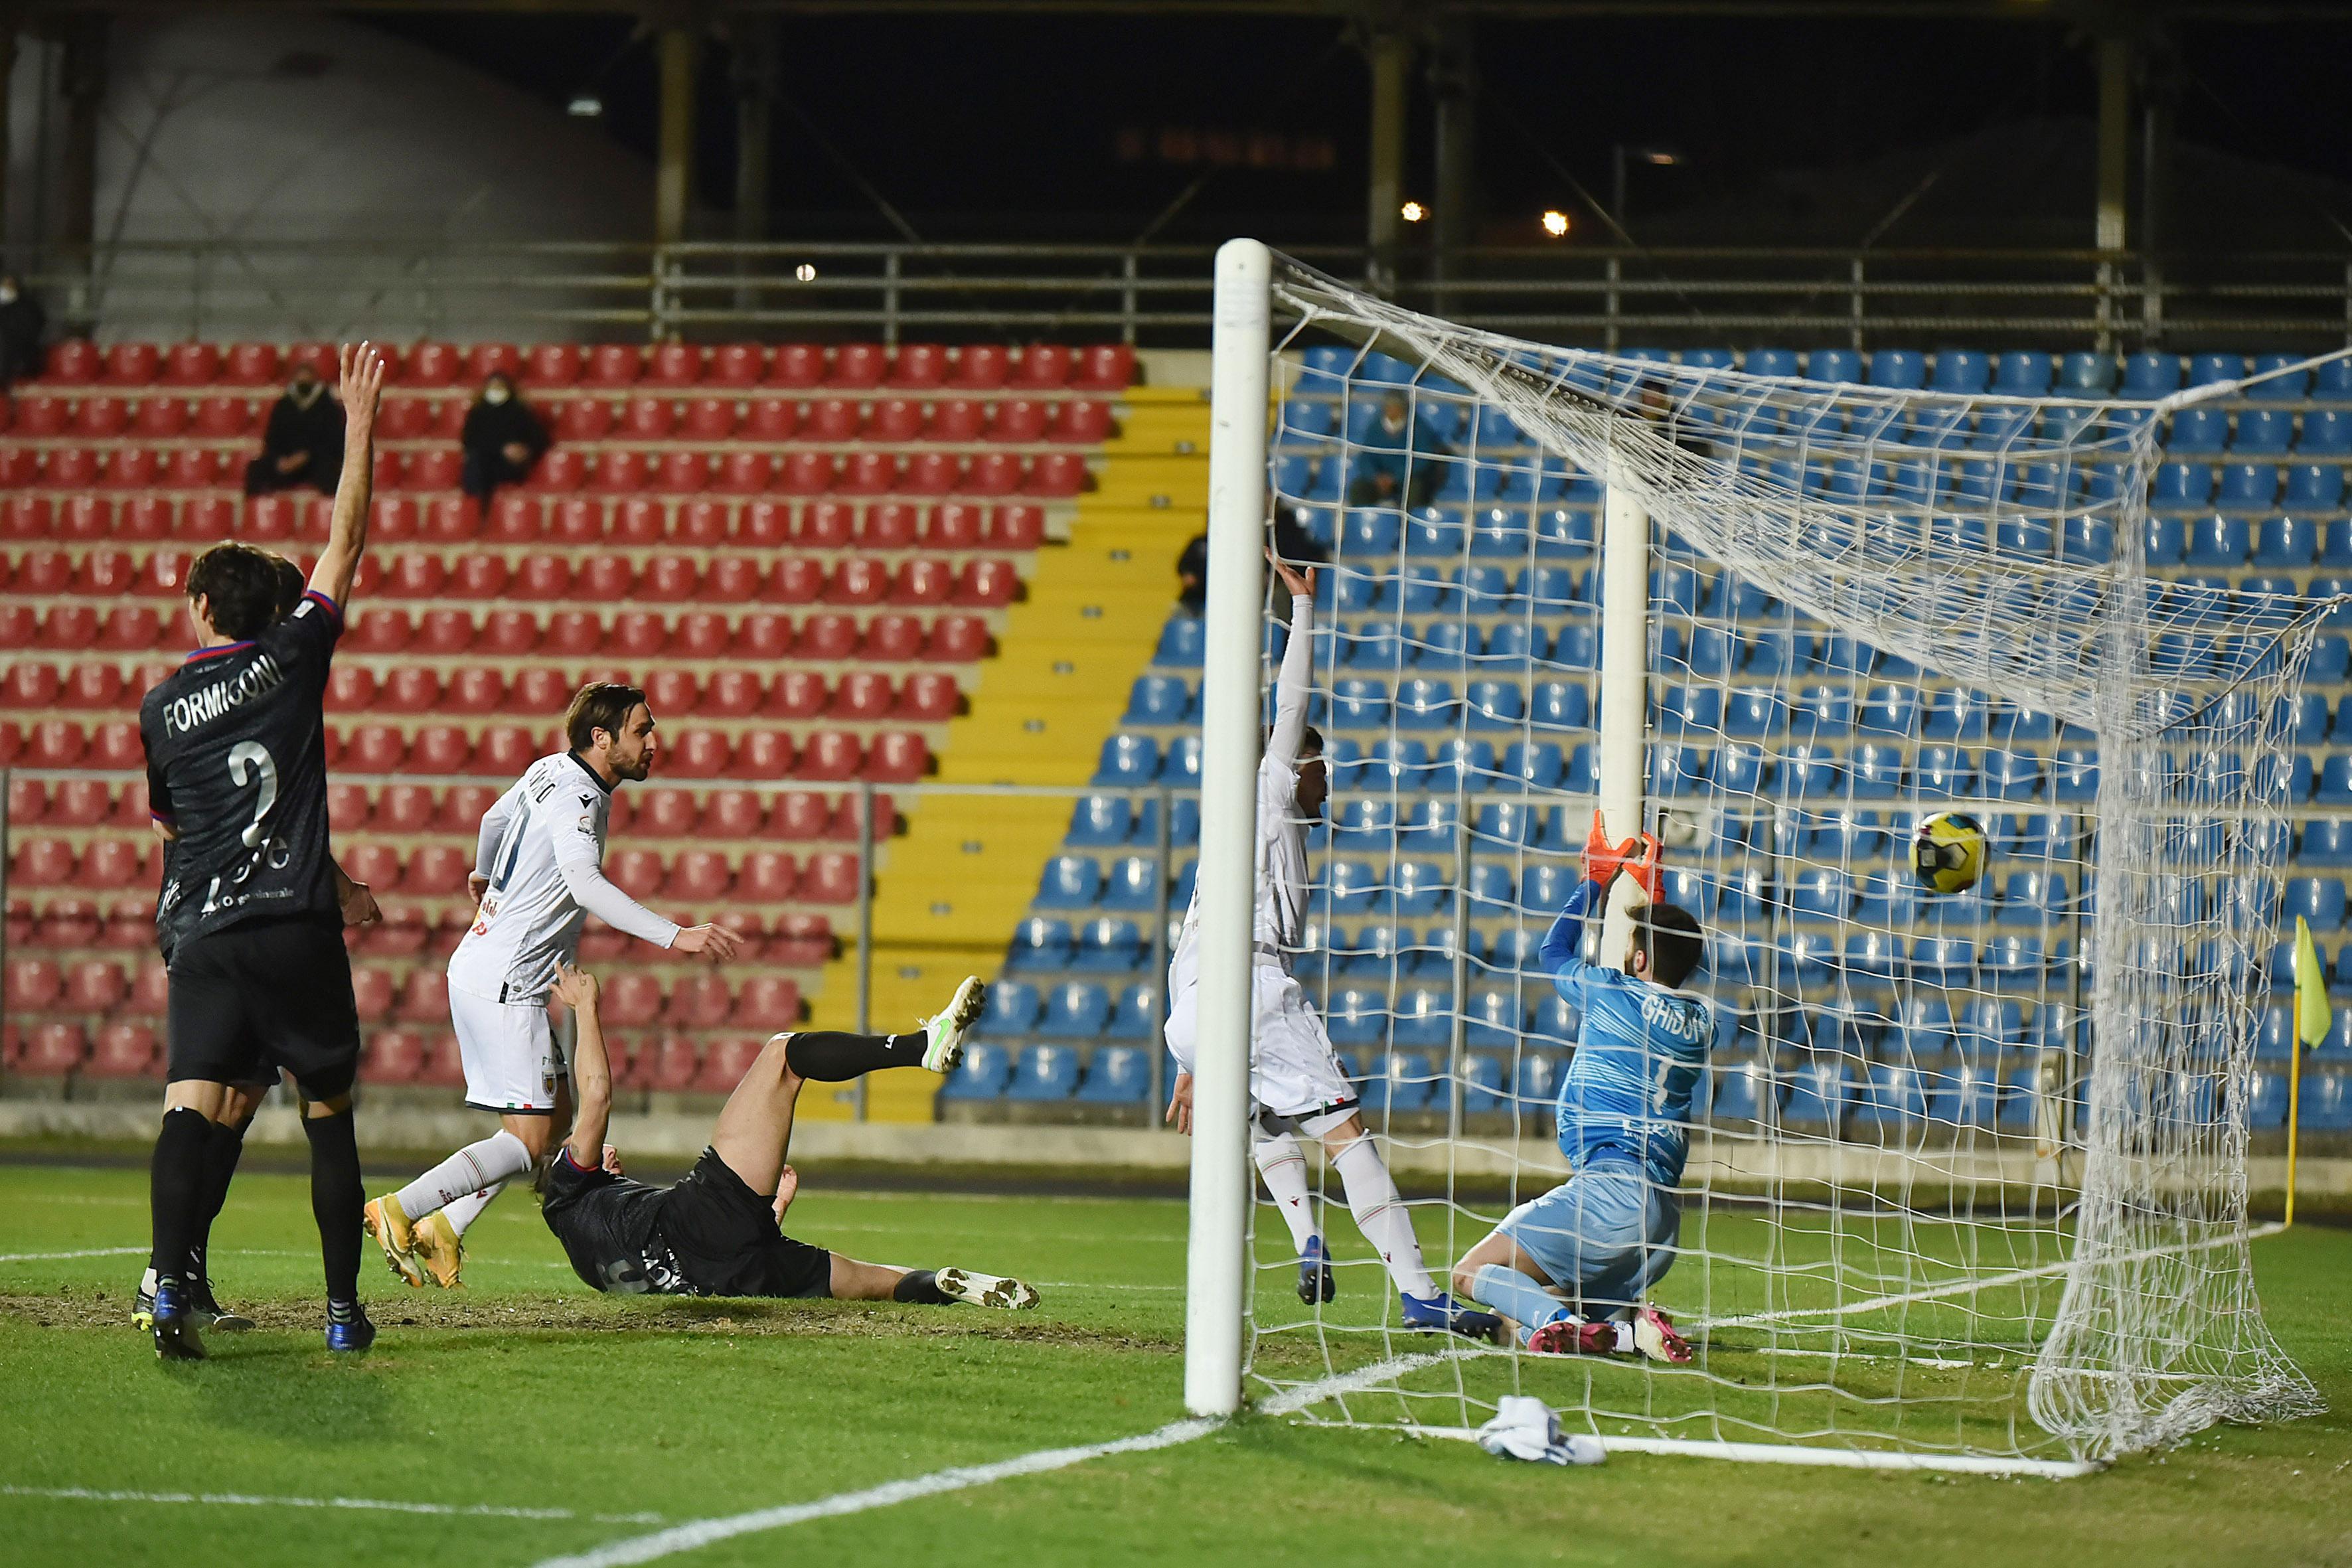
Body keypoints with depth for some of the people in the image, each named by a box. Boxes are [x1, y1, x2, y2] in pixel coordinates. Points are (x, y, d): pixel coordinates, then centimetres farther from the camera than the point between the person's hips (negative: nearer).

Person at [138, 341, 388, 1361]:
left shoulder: (162, 707, 9)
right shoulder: (291, 660, 3)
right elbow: (345, 547, 8)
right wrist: (360, 427, 14)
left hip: (204, 933, 1)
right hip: (298, 927, -1)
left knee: (190, 1110, -8)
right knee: (329, 1116, 9)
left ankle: (170, 1292, -27)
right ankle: (344, 1308, 9)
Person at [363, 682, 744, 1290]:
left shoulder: (549, 772, 12)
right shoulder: (577, 797, -18)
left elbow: (494, 818, 32)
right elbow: (584, 883, -35)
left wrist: (485, 875, 55)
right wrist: (675, 936, -41)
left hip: (480, 967, 10)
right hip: (504, 983, -10)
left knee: (553, 1113, 14)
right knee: (529, 1140, -9)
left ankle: (441, 1233, 13)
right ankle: (397, 1212, -7)